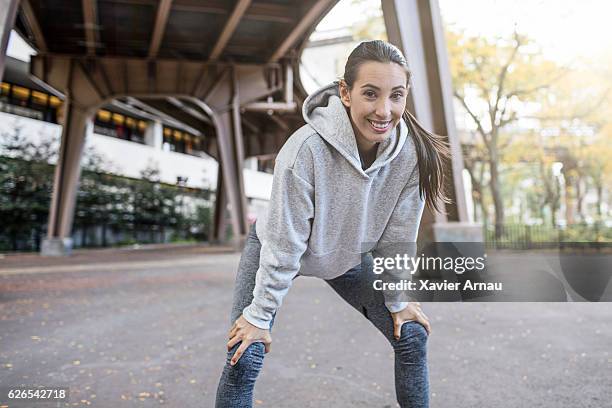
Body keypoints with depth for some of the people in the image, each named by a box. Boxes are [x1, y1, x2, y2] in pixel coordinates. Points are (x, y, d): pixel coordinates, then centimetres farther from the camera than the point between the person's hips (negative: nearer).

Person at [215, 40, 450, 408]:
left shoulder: (412, 153, -25)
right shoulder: (307, 149, -37)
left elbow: (397, 235, -10)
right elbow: (284, 245, -27)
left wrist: (397, 300, 0)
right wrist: (260, 315, -17)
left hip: (348, 253, 4)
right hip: (277, 248, -3)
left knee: (412, 335, 3)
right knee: (244, 359, -11)